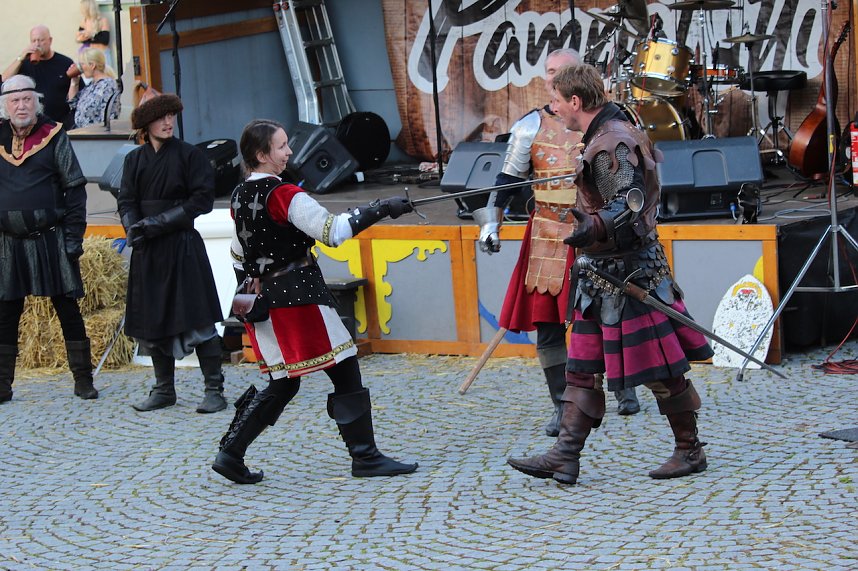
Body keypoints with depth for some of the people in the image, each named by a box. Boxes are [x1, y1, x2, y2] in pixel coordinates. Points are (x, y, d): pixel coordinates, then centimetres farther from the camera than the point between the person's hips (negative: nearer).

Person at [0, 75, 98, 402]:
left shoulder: (54, 138, 0)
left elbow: (75, 189, 0)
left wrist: (73, 236, -7)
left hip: (51, 241, -2)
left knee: (68, 310, 1)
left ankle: (83, 381, 8)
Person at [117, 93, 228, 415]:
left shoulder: (189, 155, -3)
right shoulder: (135, 160, 9)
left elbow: (202, 200, -8)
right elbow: (126, 201, 6)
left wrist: (159, 222, -14)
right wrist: (134, 229, -15)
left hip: (183, 246, -5)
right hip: (148, 250, 5)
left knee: (197, 319, -7)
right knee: (153, 319, 9)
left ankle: (214, 390, -3)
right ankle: (164, 390, 19)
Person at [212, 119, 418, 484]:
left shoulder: (240, 197, 10)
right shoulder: (283, 195, -15)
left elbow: (238, 252, 19)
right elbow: (332, 231, -21)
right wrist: (380, 210, -18)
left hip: (263, 299, 9)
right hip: (297, 297, -9)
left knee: (282, 385, 15)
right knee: (345, 371, -1)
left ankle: (230, 453, 8)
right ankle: (365, 457, 2)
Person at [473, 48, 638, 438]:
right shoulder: (530, 127, 5)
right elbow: (507, 180, 8)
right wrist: (491, 224, 0)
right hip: (547, 236, 1)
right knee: (547, 322, -2)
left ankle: (624, 387, 27)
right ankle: (563, 406, 8)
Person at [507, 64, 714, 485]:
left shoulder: (612, 143, -18)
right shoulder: (606, 135, 14)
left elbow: (628, 204, -28)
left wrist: (594, 227, -44)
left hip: (628, 273, -11)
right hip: (603, 275, 11)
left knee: (659, 370, 0)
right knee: (581, 368, 7)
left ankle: (691, 452, 13)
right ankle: (564, 458, 8)